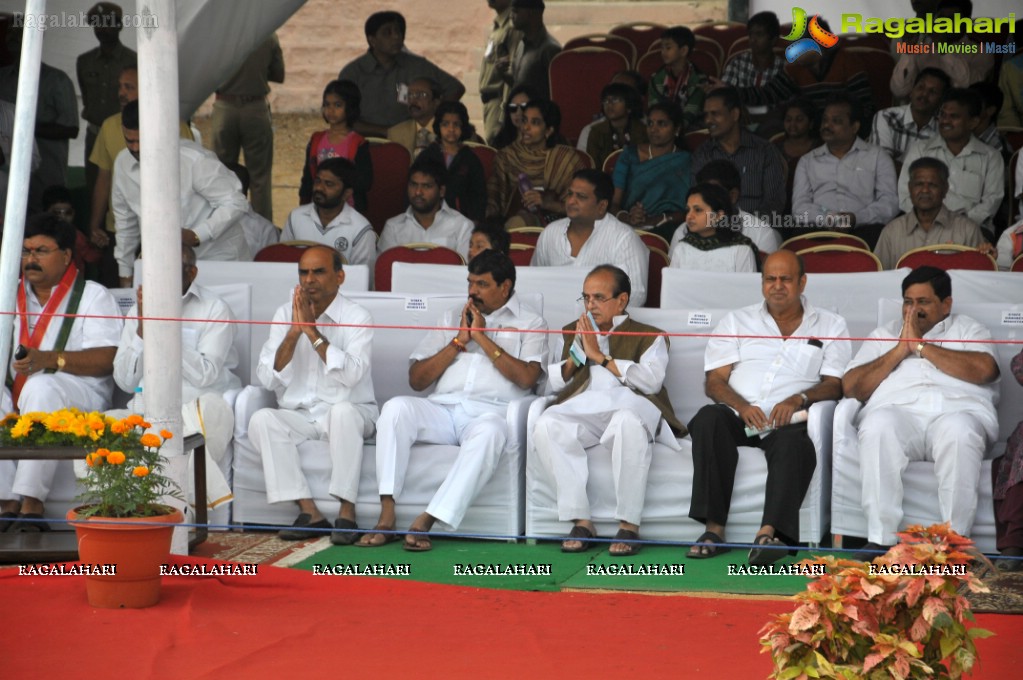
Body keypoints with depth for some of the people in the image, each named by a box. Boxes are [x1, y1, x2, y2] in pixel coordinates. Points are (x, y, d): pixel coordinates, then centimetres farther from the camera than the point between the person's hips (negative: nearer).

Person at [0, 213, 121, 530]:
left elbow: (106, 359, -9)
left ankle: (31, 502, -42)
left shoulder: (93, 296, 7)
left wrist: (51, 359, -23)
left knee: (41, 388, -38)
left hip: (78, 392, -4)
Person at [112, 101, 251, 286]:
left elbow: (235, 203, -17)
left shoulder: (195, 161, -21)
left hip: (217, 259, -5)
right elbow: (124, 219, 14)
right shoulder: (123, 163, -1)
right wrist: (125, 271, 18)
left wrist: (197, 236, -28)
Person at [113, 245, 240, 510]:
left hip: (200, 406, -3)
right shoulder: (139, 309, 18)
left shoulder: (214, 309, 3)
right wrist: (143, 329, -5)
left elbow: (204, 376, -12)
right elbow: (125, 381, 8)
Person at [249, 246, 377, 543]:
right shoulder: (285, 314, 6)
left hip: (350, 412, -3)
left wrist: (312, 331, -20)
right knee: (261, 420, -26)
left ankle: (347, 513, -31)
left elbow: (351, 374, -21)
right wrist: (294, 332, -14)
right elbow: (267, 379, -3)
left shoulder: (357, 317, -5)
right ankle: (309, 513, -29)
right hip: (298, 415, 3)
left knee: (343, 411, -37)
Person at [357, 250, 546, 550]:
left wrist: (482, 337, -2)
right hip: (442, 409, 4)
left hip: (491, 411, -3)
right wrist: (459, 341, 6)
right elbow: (416, 379, 15)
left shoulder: (530, 323, 14)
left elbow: (526, 378, -6)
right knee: (396, 408, -28)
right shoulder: (454, 317, 24)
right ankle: (386, 517, -31)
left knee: (489, 431, -40)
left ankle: (426, 521, -40)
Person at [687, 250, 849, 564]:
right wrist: (741, 406, -12)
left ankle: (769, 532, -48)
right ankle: (714, 528, -36)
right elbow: (714, 380, 11)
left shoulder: (831, 326, 18)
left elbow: (835, 384, 7)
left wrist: (799, 399, -15)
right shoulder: (737, 321, 21)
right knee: (709, 418, -33)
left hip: (788, 422, -1)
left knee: (794, 441, -37)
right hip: (738, 417, 1)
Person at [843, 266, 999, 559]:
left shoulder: (969, 330, 23)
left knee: (959, 430, -38)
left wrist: (921, 345, 3)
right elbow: (851, 387, 14)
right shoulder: (884, 334, 29)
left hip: (958, 411, -1)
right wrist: (900, 350, 7)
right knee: (879, 425, -35)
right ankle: (881, 539, -35)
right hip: (897, 411, 1)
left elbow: (985, 370, -2)